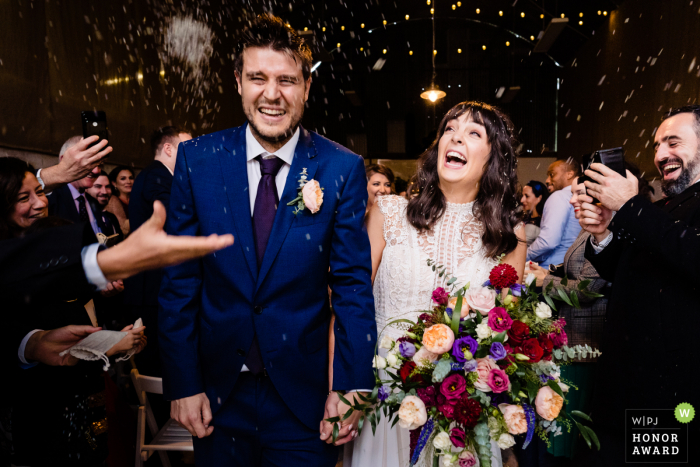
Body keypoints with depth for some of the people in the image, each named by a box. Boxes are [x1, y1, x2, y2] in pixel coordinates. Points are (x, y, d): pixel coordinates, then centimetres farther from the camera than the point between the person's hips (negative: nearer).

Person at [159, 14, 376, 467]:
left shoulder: (343, 168, -9)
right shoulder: (197, 158, -5)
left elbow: (352, 284, -6)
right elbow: (180, 279, -2)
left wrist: (351, 385, -10)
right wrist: (182, 382, -4)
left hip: (304, 395, -1)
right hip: (218, 391, 2)